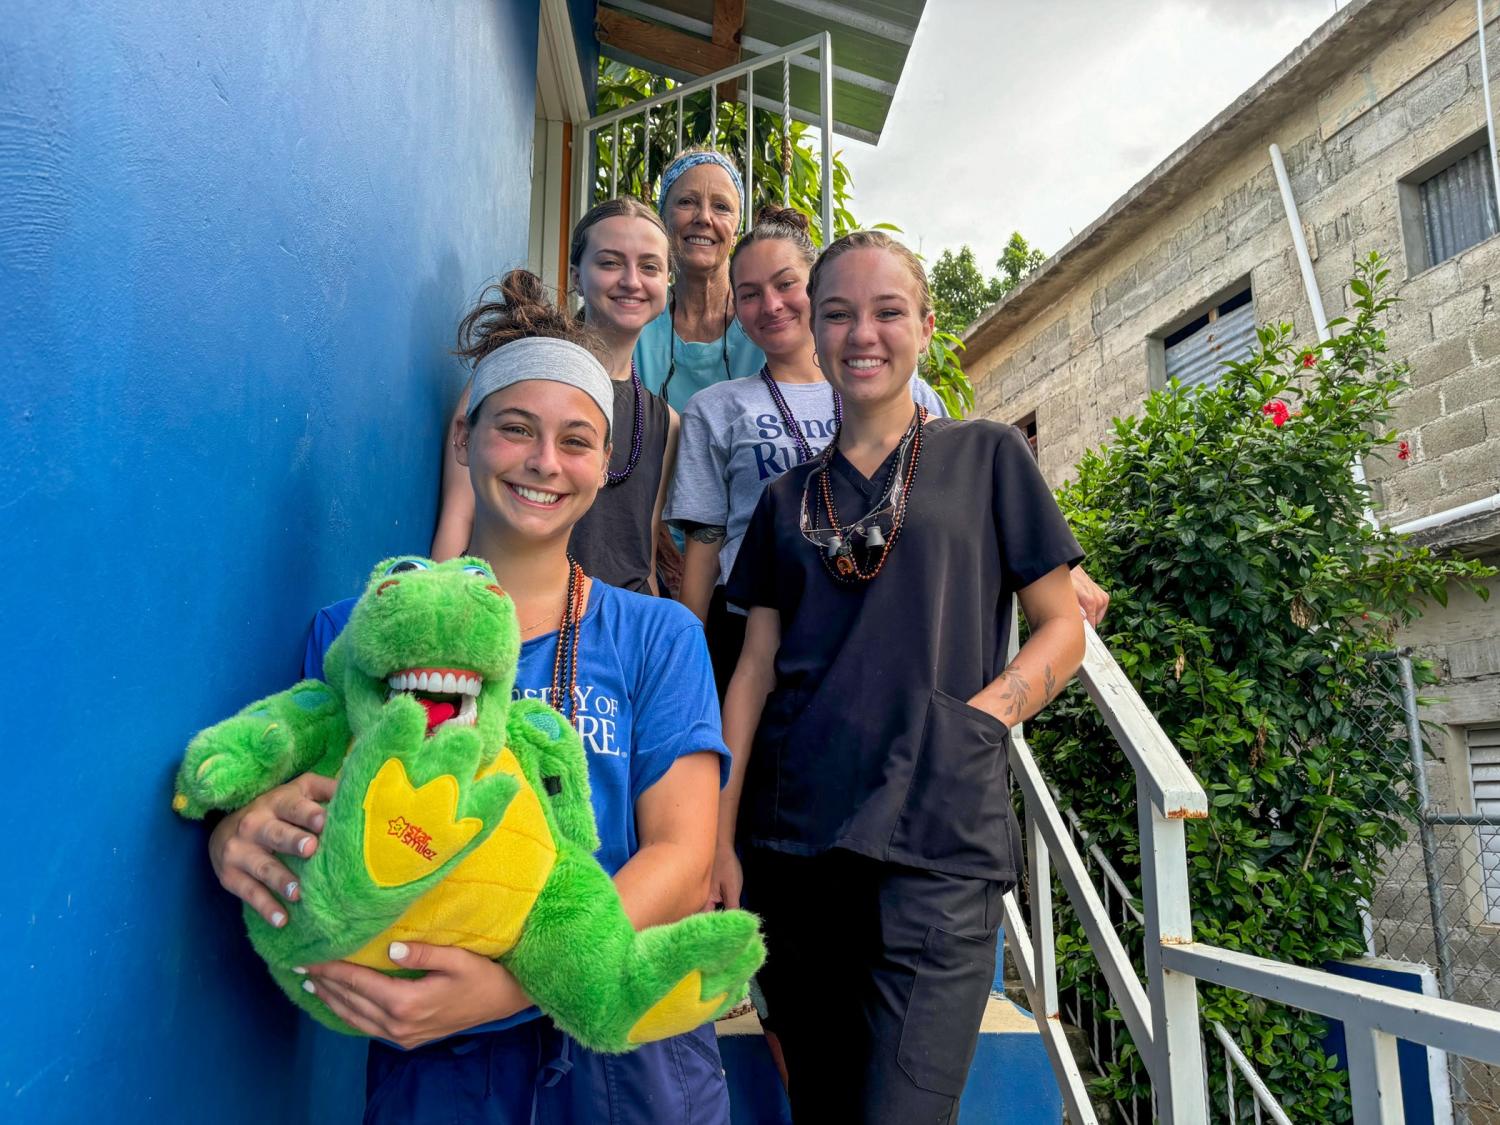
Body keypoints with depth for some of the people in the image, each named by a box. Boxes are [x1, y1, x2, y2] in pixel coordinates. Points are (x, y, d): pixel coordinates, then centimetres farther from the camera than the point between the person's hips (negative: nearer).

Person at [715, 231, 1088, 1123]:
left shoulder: (987, 457, 6)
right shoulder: (789, 498, 14)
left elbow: (1063, 630, 5)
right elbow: (757, 667, 10)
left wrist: (970, 718, -11)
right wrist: (719, 839, 4)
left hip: (938, 843, -3)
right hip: (792, 841, 4)